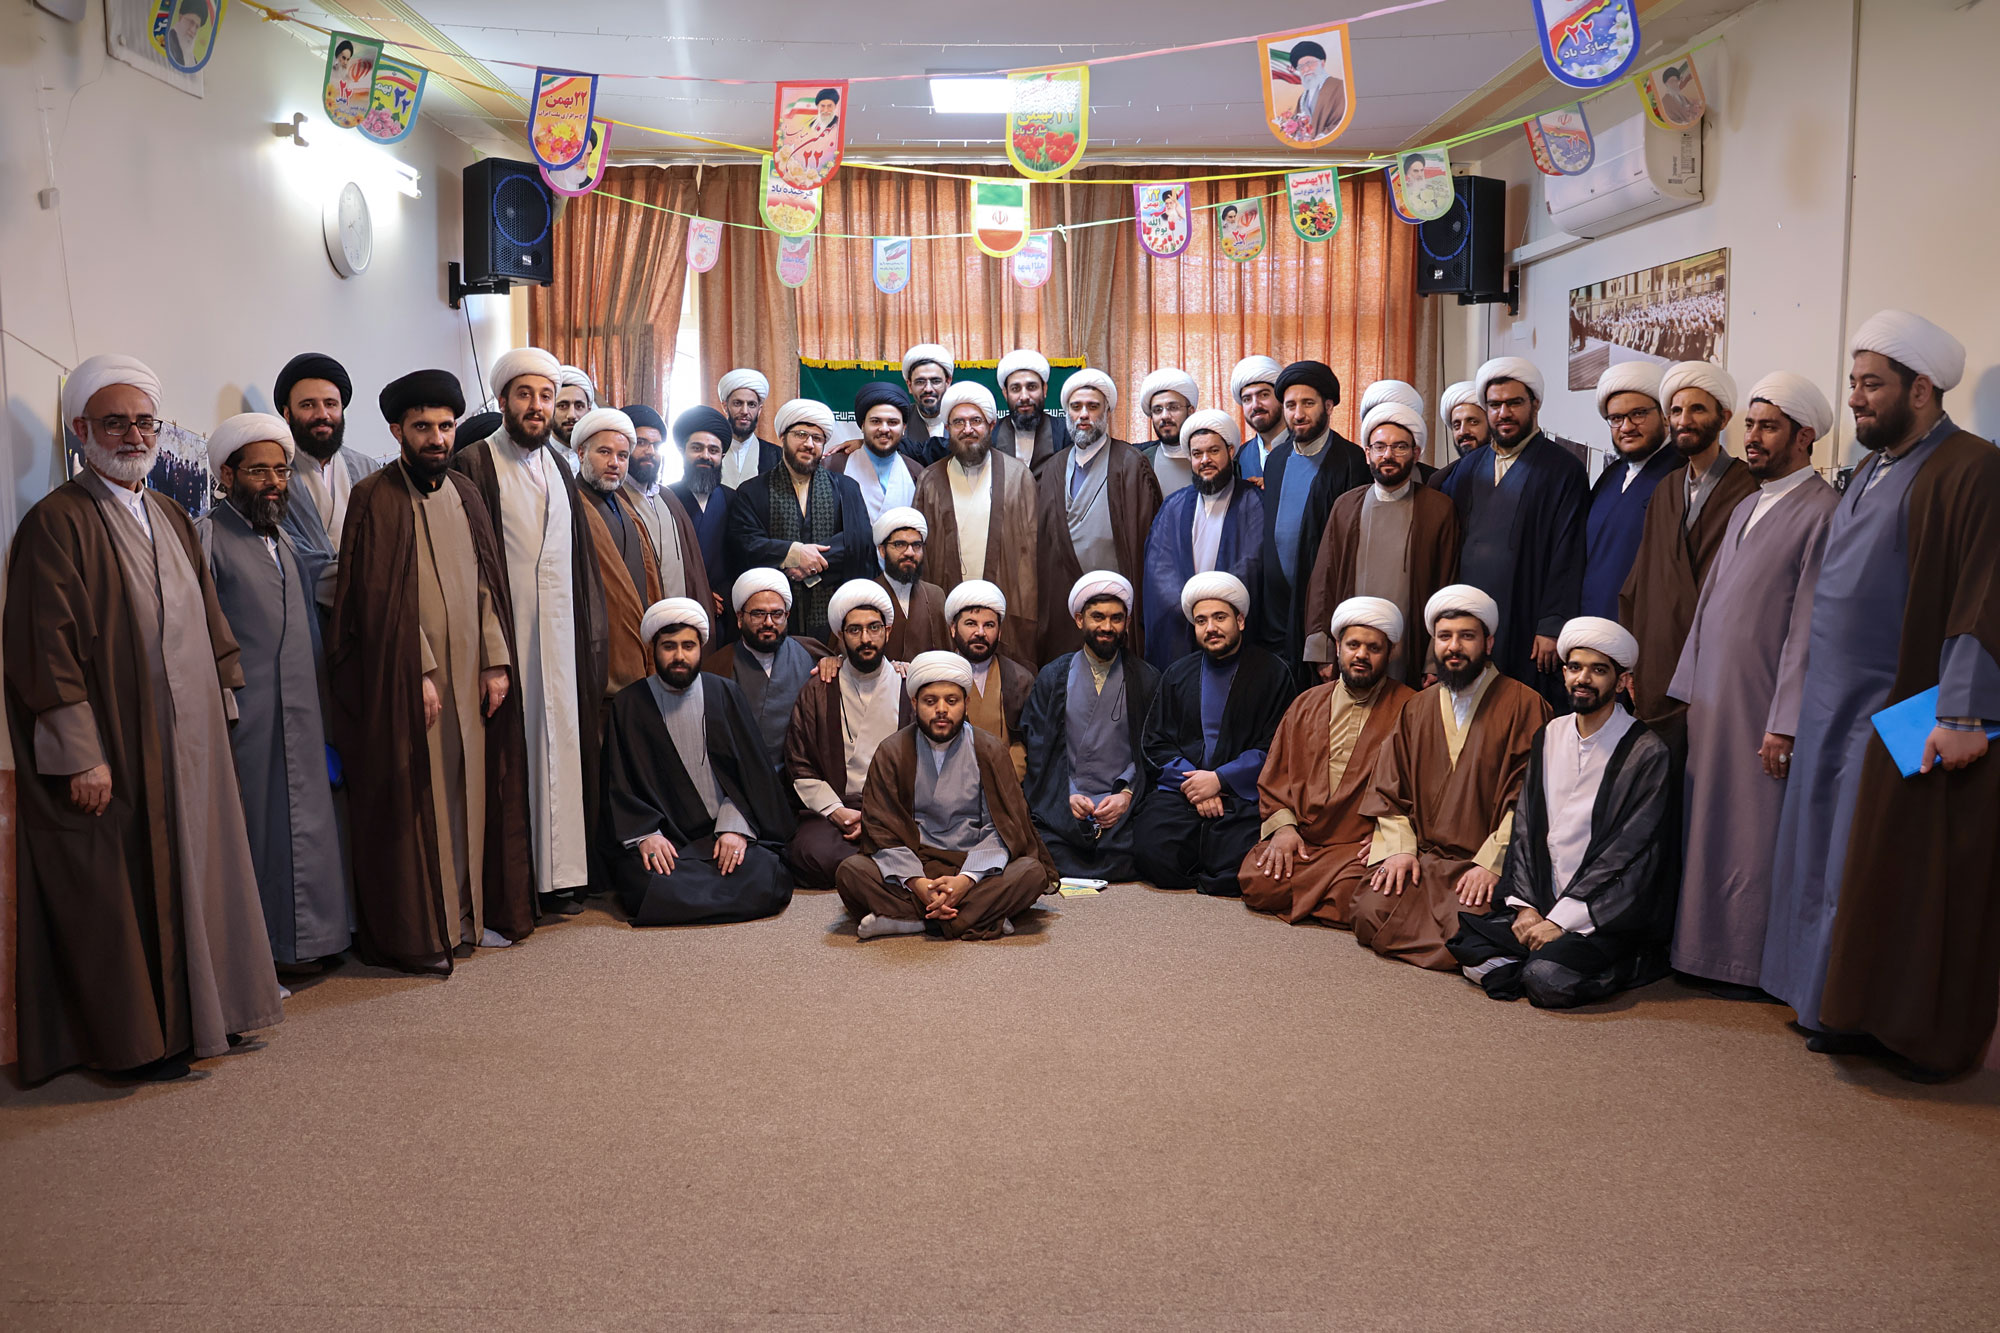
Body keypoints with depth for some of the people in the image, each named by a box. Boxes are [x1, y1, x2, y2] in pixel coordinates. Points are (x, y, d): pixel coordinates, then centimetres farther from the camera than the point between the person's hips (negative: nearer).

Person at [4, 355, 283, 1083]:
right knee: (120, 887, 3)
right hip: (115, 750, -7)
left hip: (188, 743, 8)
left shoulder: (172, 518, 13)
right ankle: (132, 1041, 15)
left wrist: (222, 705, 12)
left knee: (193, 873, 14)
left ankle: (200, 1011, 28)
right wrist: (79, 753, -20)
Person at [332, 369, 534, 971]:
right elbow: (381, 598, -10)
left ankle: (471, 913, 20)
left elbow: (487, 583, 11)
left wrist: (497, 662, 3)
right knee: (414, 802, 0)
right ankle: (419, 932, 8)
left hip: (472, 674, 6)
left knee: (470, 793, 10)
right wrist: (418, 673, -15)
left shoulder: (466, 495, 12)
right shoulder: (375, 499, -5)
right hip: (406, 679, -5)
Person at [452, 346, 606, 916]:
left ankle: (559, 874, 13)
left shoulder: (559, 469, 17)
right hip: (505, 634, -6)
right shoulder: (475, 464, -2)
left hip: (561, 635, 6)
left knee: (561, 745, 6)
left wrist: (592, 636, 14)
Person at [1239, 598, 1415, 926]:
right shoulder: (1307, 704, 17)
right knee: (1257, 884, -20)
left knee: (1349, 899, -31)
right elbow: (1276, 773, 16)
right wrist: (1282, 825, -1)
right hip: (1299, 839, 4)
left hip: (1361, 845, -3)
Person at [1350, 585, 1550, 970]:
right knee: (1371, 913, -19)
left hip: (1487, 863, -4)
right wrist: (1399, 848, -2)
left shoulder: (1524, 706, -1)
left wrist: (1491, 863, -16)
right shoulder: (1416, 710, 15)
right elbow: (1390, 792, 15)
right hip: (1422, 858, 5)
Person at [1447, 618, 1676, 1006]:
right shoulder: (1548, 738, 11)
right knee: (1467, 948, -16)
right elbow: (1525, 827, 10)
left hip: (1611, 916, -5)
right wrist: (1526, 905, -4)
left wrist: (1560, 920, -17)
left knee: (1547, 981, -28)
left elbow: (1629, 855, -13)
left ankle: (1628, 965, -1)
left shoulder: (1647, 753, -8)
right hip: (1545, 903, 5)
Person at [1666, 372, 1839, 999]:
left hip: (1762, 707, -8)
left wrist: (1785, 723, -17)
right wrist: (1687, 689, 15)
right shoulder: (1746, 507, 17)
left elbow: (1807, 628, -15)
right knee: (1708, 827, 11)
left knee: (1755, 833, -1)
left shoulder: (1821, 512, -10)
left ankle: (1753, 965, 11)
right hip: (1711, 700, 8)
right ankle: (1705, 950, 21)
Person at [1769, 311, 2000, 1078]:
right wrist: (1797, 711, 17)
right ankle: (1854, 1013, 25)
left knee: (1914, 880, 0)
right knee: (1842, 865, 13)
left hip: (1915, 722, -8)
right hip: (1841, 713, 9)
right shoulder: (1871, 472, 15)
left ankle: (1930, 1036, 14)